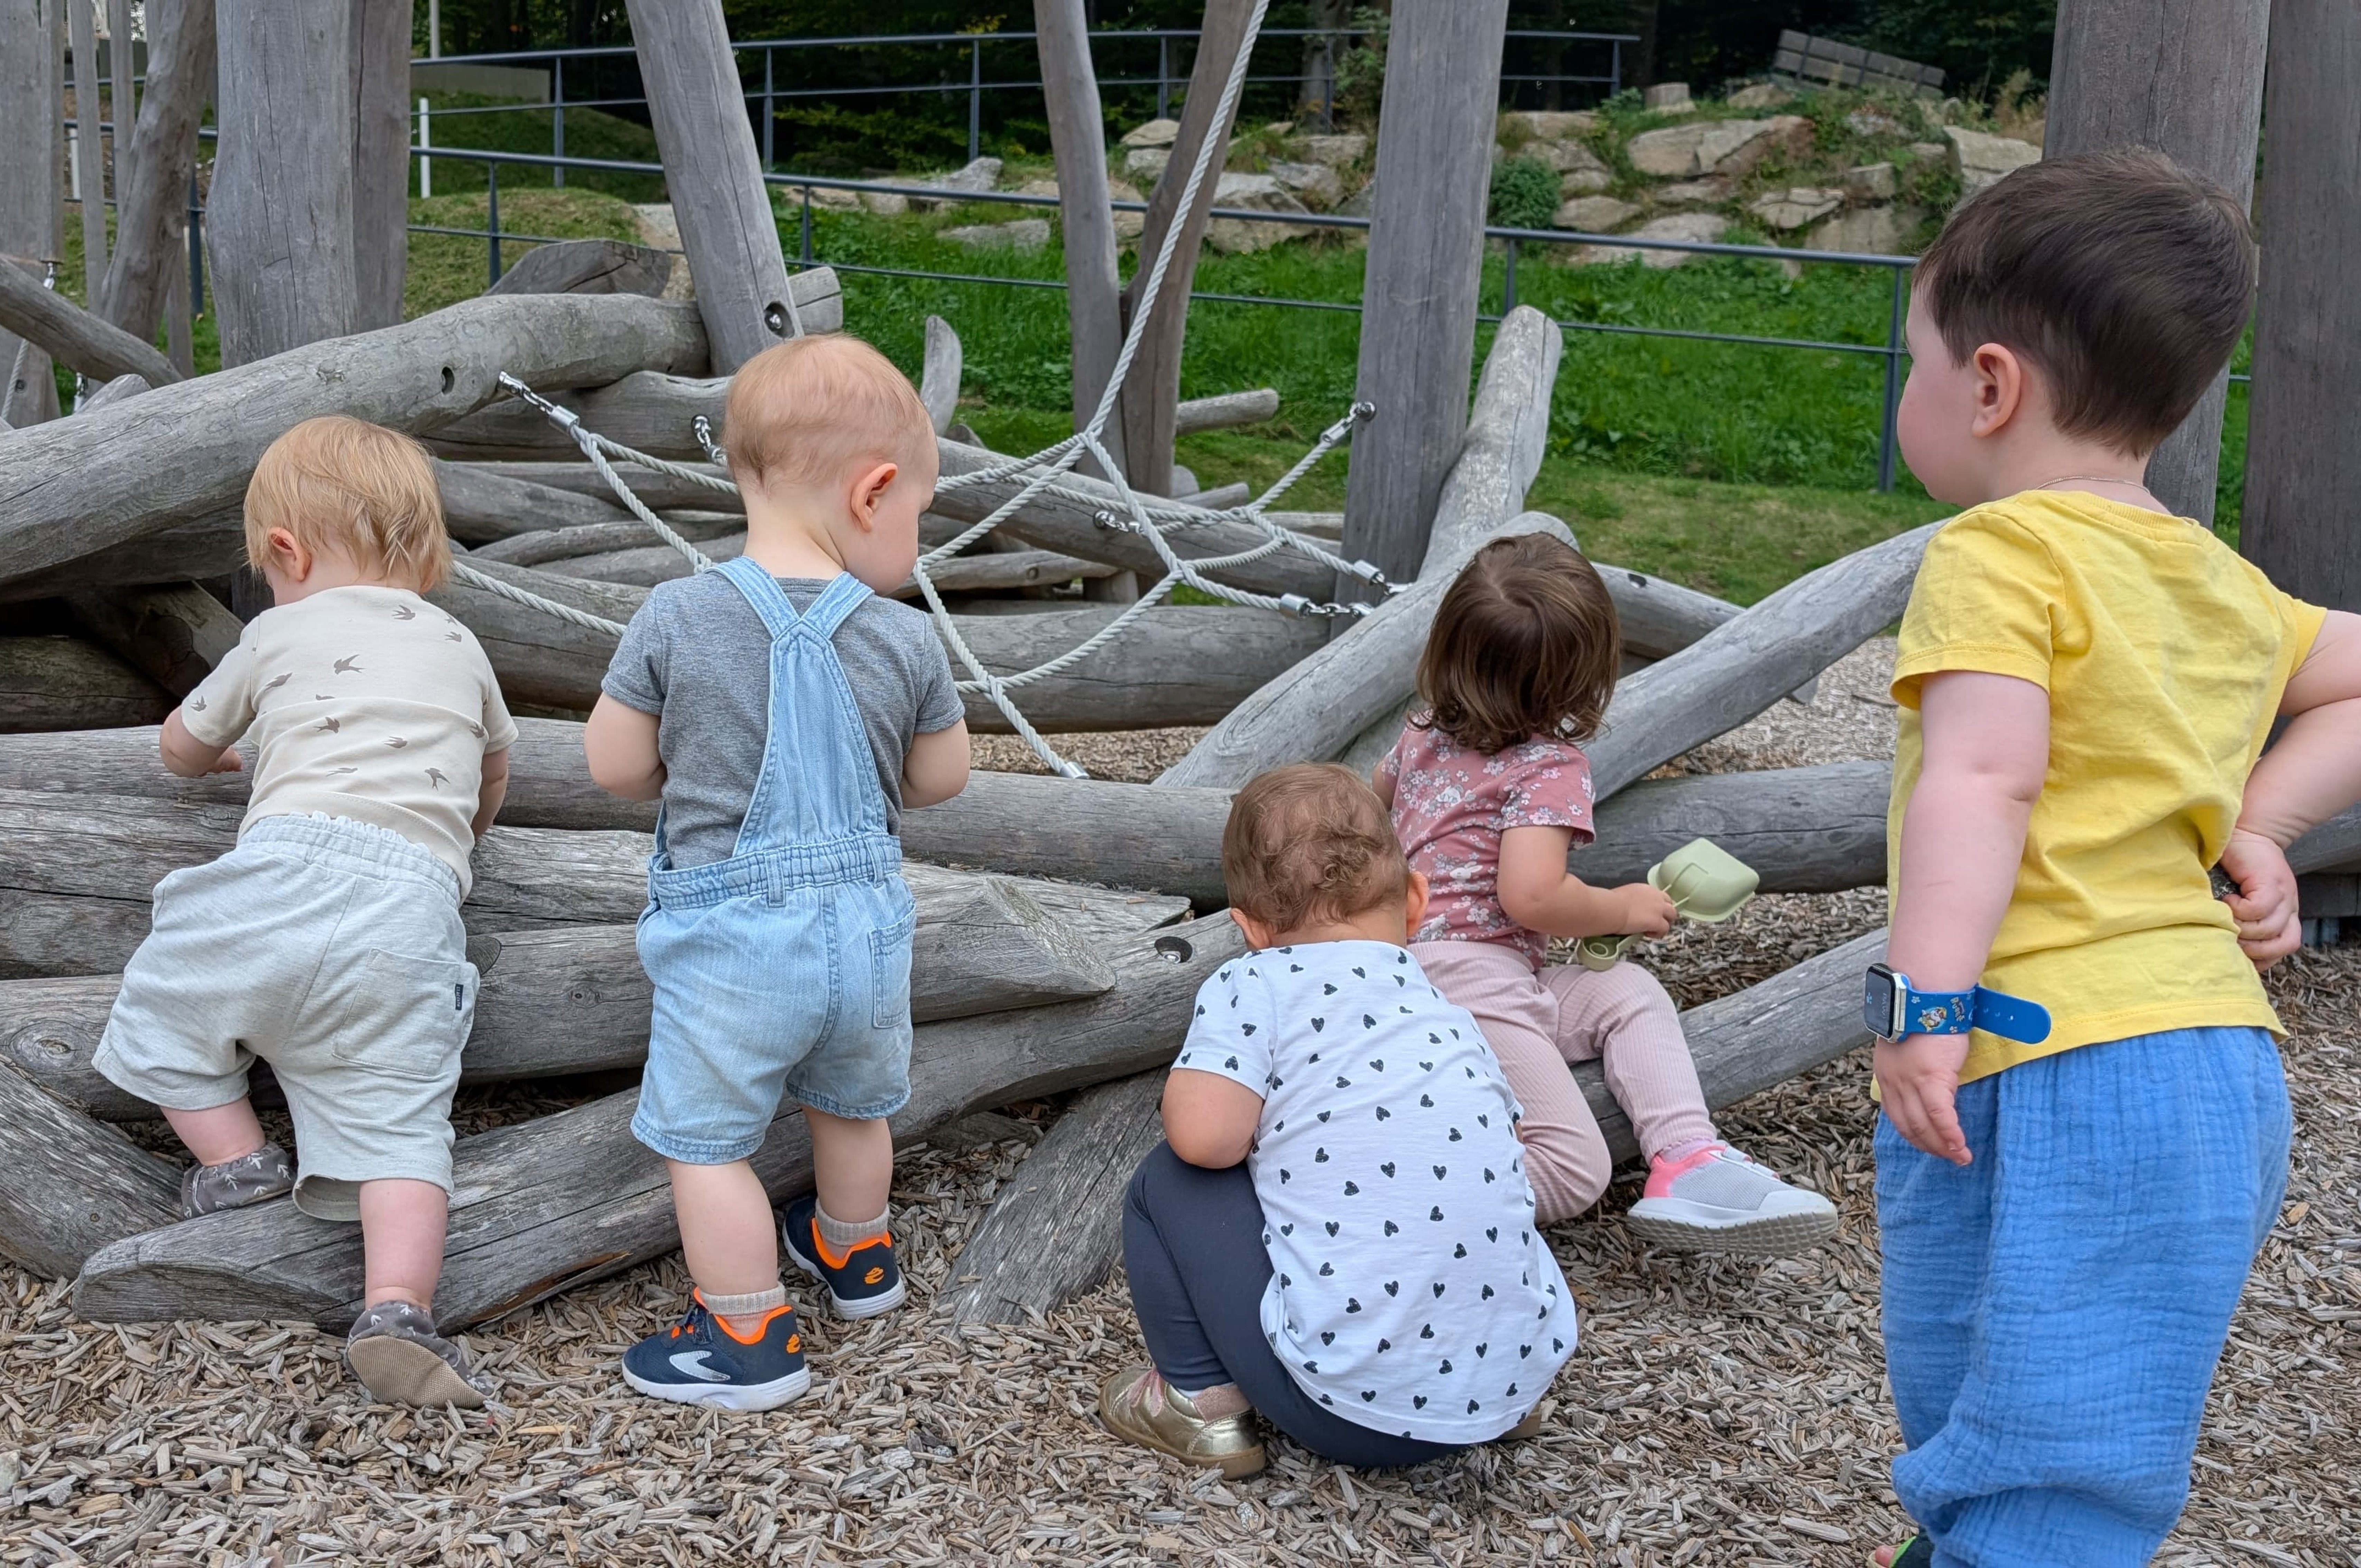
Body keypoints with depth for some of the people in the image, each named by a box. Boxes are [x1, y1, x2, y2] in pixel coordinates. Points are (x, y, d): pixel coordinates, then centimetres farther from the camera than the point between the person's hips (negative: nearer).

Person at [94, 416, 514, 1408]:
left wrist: (222, 753, 58)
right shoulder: (459, 649, 26)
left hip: (291, 859, -2)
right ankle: (396, 1308, -20)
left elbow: (181, 747, 35)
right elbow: (493, 774, 44)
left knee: (162, 1006, 21)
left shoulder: (280, 633, 19)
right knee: (395, 1118, -2)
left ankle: (238, 1161, 12)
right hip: (419, 903, 2)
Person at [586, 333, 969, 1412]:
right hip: (865, 926, 4)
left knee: (704, 1140, 12)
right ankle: (854, 1257, 50)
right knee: (853, 1106, 28)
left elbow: (614, 765, -5)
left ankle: (751, 1336, 19)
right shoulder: (906, 643, -9)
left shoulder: (676, 620, -13)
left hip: (731, 943, -4)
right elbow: (941, 779, 4)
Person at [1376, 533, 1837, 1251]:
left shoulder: (1422, 736, 17)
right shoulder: (1550, 767, -8)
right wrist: (1624, 908, -4)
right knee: (1575, 1173, -13)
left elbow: (1377, 793, 41)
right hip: (1470, 981, -9)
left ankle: (1688, 1160, -5)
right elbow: (1532, 896, -22)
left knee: (1629, 993, 14)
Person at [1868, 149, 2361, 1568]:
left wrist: (1923, 1001, -27)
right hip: (2222, 1063, 9)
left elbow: (1984, 778, -21)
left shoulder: (2001, 555, -8)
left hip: (2065, 1074, -9)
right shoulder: (2223, 585, 19)